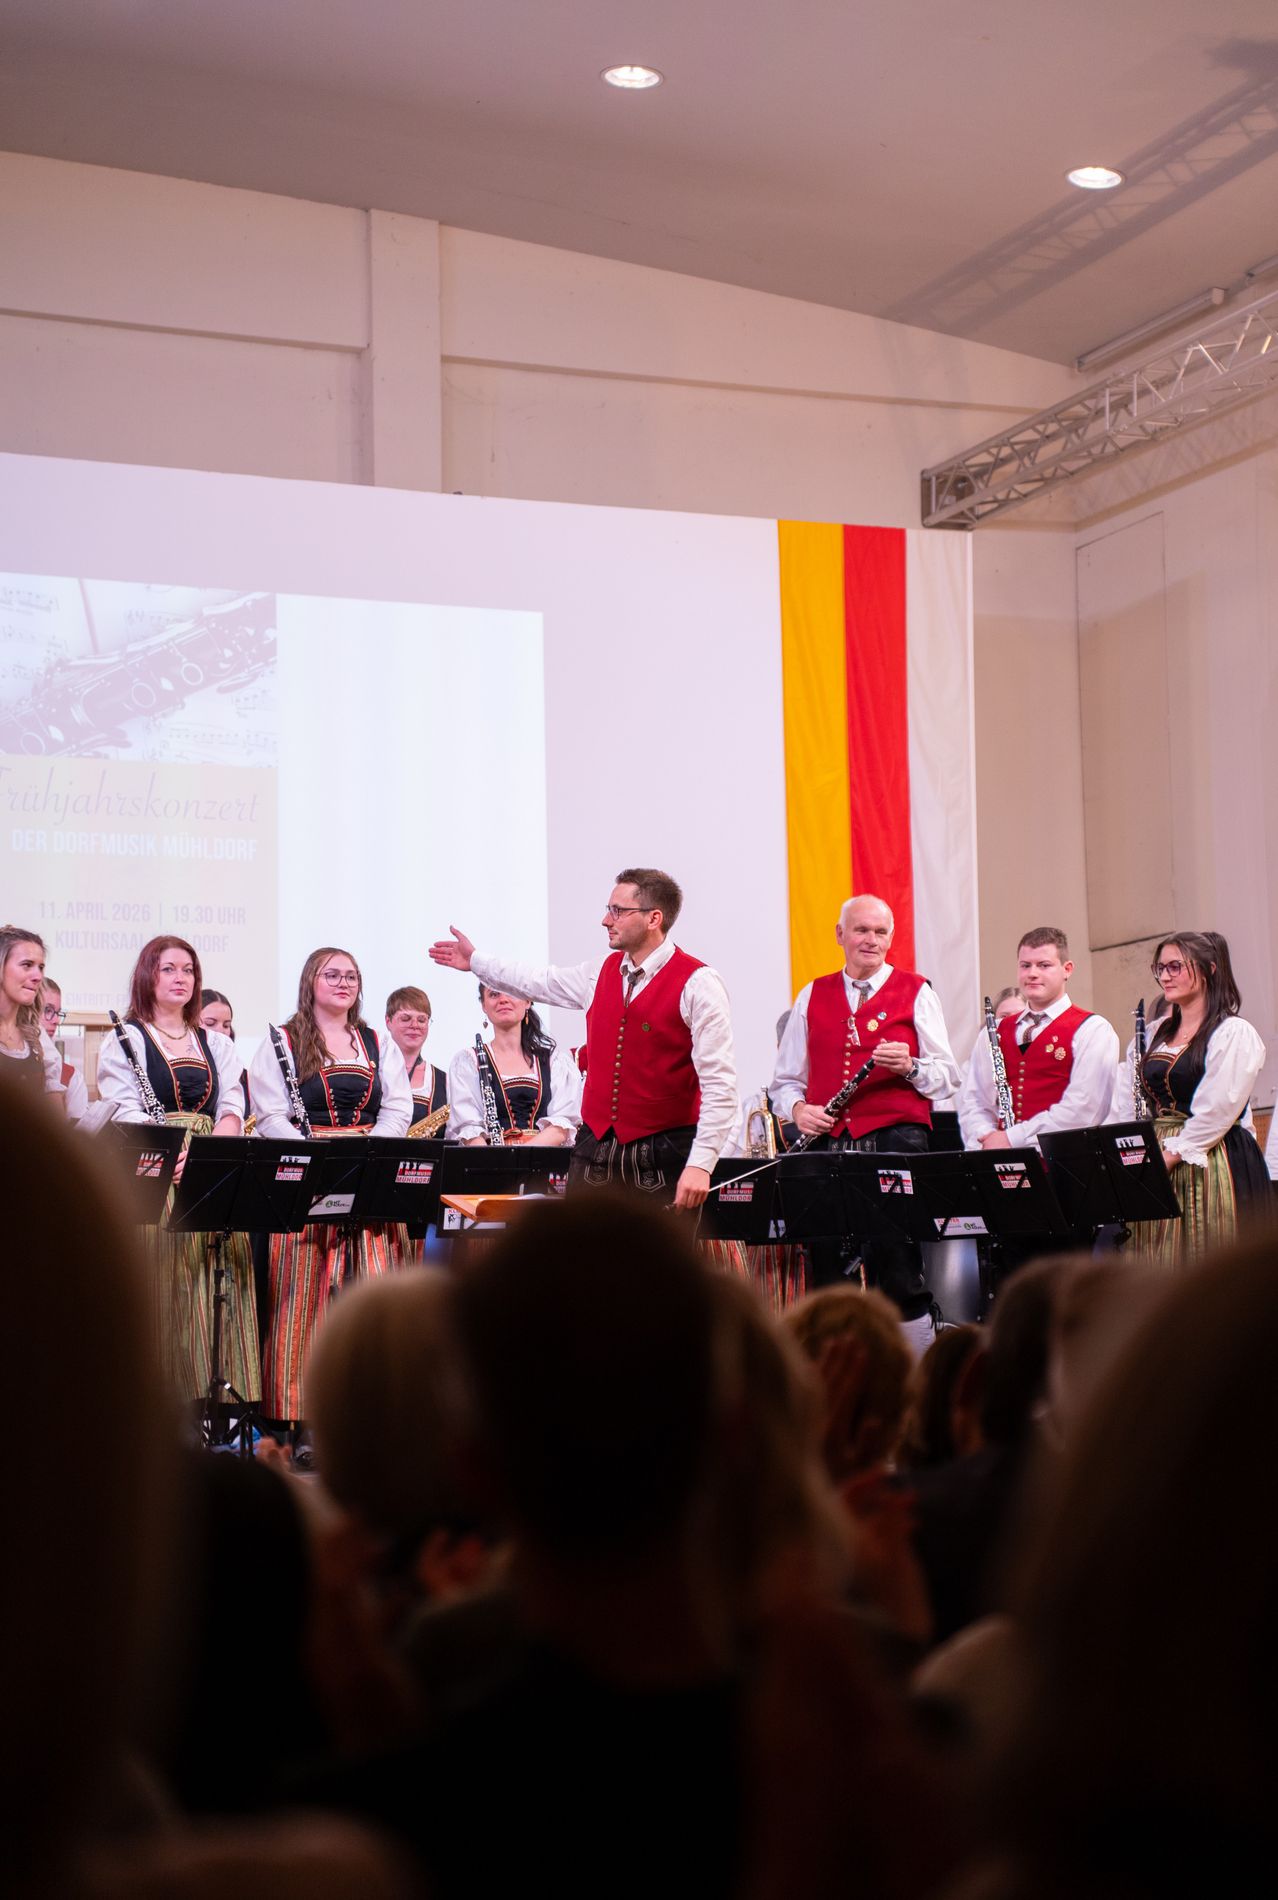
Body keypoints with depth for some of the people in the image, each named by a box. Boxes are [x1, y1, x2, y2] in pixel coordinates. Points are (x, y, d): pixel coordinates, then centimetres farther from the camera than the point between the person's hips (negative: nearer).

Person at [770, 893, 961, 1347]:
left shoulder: (915, 992, 9)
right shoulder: (812, 996, 17)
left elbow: (948, 1076, 6)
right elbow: (786, 1079, 20)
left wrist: (910, 1066, -14)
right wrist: (797, 1108, -1)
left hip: (896, 1139, -3)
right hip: (826, 1141, 3)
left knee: (896, 1266, -6)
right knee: (824, 1262, 1)